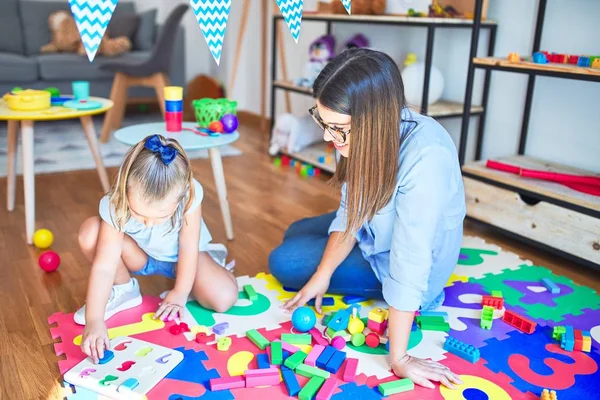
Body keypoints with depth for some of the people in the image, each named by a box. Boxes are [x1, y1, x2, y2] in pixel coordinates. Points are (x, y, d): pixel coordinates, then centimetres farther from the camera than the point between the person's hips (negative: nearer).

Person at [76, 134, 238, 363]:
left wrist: (180, 294, -16)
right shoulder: (115, 205, -34)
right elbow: (104, 266, -36)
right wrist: (94, 321, -42)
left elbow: (188, 246, -22)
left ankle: (204, 259, 9)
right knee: (90, 233, -29)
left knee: (224, 298, -25)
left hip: (179, 257, 0)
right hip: (139, 255, 1)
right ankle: (123, 290, -3)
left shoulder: (189, 196, -35)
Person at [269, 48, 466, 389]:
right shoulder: (374, 131, -19)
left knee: (284, 263, -8)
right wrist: (322, 275, -14)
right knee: (294, 235, 22)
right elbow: (352, 211, -8)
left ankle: (414, 298, -1)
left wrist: (399, 358, -29)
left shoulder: (425, 158, -40)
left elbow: (408, 263, -37)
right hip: (377, 230, 7)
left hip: (412, 266, -7)